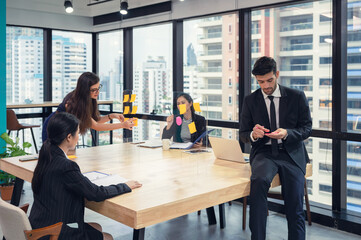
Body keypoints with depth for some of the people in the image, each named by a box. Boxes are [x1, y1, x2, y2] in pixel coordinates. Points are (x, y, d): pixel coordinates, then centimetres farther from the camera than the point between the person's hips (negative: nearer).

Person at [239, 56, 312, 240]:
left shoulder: (297, 97, 6)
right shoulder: (250, 101, 8)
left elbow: (307, 128, 5)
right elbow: (243, 134, 11)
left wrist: (287, 133, -16)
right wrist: (253, 134, -14)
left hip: (291, 153, 0)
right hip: (264, 152, 0)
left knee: (295, 207, -15)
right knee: (259, 180, -33)